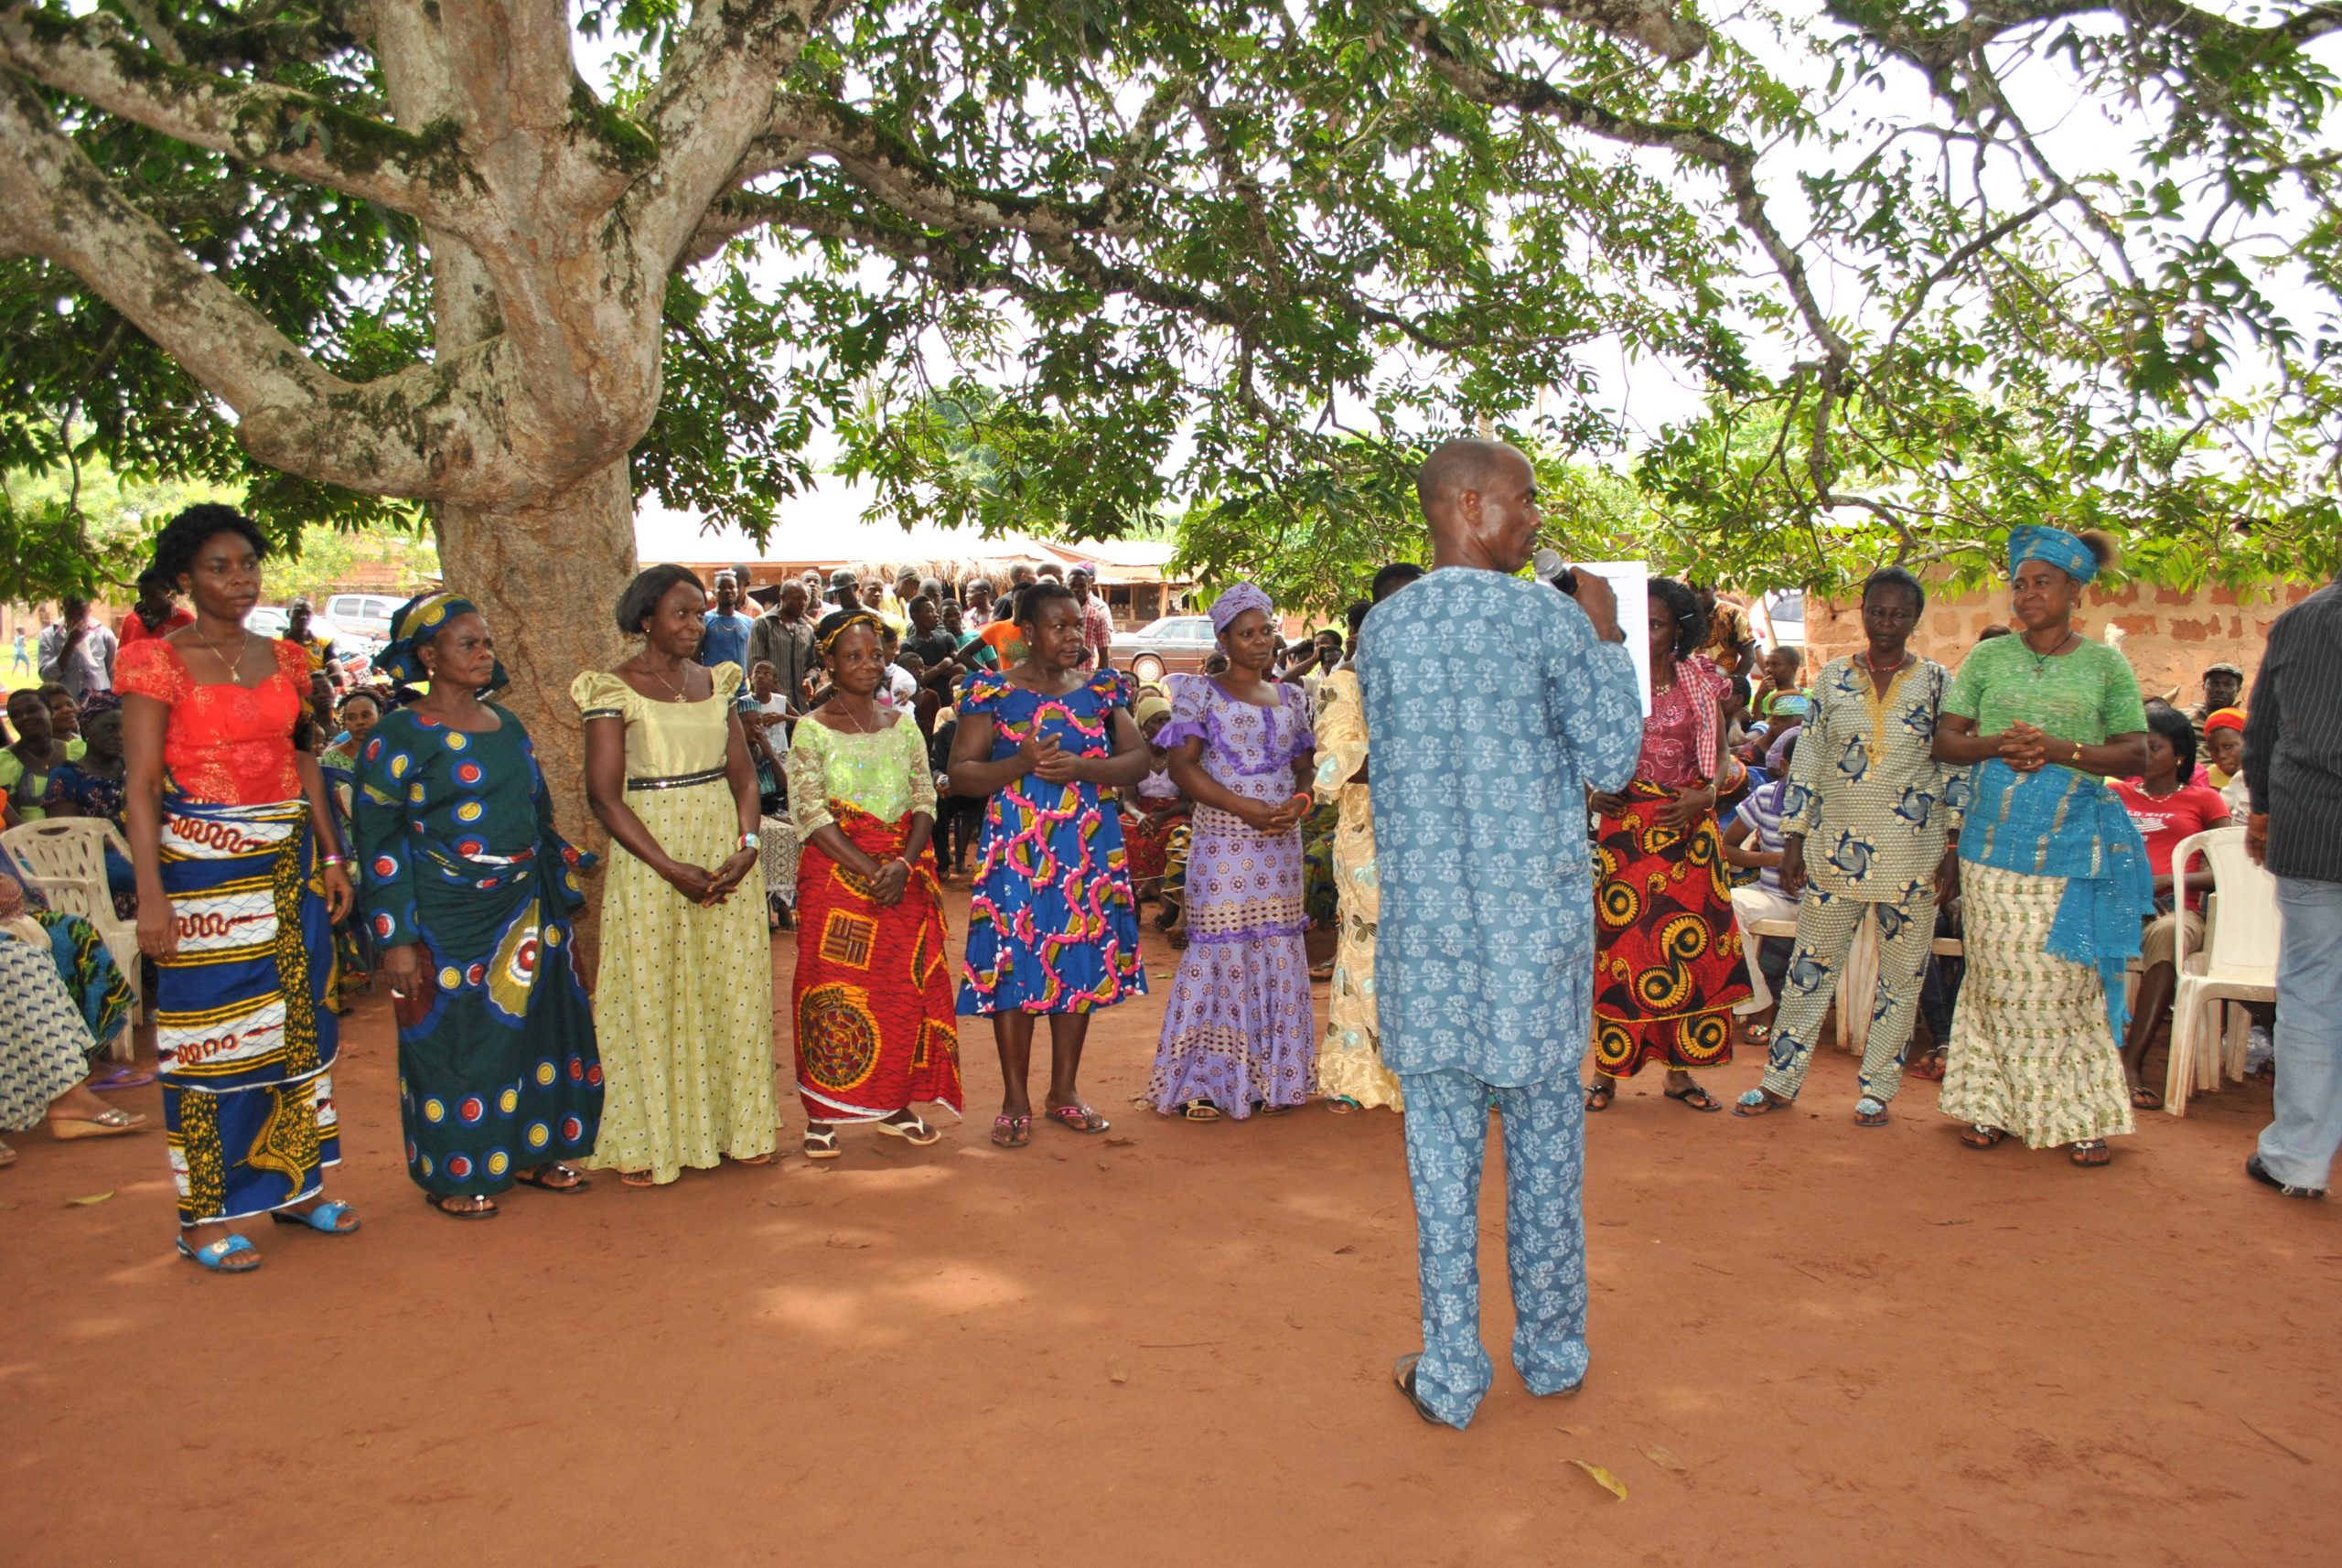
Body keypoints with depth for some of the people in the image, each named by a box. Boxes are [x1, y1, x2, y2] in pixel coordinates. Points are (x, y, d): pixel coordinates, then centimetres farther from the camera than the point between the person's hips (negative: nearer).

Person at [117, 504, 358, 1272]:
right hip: (204, 864, -6)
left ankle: (293, 1183, 24)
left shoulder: (282, 660, 10)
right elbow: (140, 787, -10)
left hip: (289, 862, 6)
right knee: (211, 1033, -2)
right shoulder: (158, 663, -6)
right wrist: (151, 895, -16)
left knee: (298, 1021, 10)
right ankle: (203, 1215, 8)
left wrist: (331, 856, 8)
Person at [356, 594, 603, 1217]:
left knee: (536, 1025, 11)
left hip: (525, 910, 6)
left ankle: (533, 1152, 26)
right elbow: (380, 840, -10)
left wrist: (561, 895, 17)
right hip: (449, 920, -6)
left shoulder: (507, 725, 11)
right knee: (456, 1041, 2)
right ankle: (455, 1175, 17)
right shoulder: (398, 738, -8)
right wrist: (396, 938, -14)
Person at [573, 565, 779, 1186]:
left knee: (731, 989, 8)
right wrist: (673, 869, -17)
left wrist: (747, 845, -8)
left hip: (725, 853, 5)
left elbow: (743, 773, 9)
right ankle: (645, 1141, 13)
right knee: (651, 996, 1)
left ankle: (734, 1125, 20)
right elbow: (604, 794, -11)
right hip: (650, 860, -5)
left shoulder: (714, 682, 9)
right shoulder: (614, 690, -6)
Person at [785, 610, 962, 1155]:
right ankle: (821, 1115, 6)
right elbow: (810, 813, -9)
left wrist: (903, 865, -13)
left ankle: (896, 1105, 16)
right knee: (834, 988, -3)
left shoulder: (902, 725, 10)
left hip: (906, 874, 4)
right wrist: (870, 870, -17)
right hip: (835, 874, -3)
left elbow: (925, 800, 4)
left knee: (905, 988, 5)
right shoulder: (812, 730, -2)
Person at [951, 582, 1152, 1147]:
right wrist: (1020, 764, -19)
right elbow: (960, 773, -3)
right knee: (1014, 965, -2)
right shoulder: (992, 692, 1)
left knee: (1081, 962, 7)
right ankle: (1015, 1100, 11)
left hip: (1089, 850, 3)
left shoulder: (1101, 690, 10)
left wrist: (1083, 768, -13)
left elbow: (1139, 759, 4)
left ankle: (1064, 1091, 21)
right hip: (1016, 850, -3)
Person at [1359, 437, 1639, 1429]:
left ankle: (1450, 1376, 12)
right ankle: (1552, 1355, 25)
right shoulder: (1550, 620, -8)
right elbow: (1613, 762, -3)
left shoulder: (1381, 628, 4)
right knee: (1544, 1142, 11)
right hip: (1536, 919, -2)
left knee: (1442, 1144, 7)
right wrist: (1608, 639, 6)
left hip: (1423, 924, 2)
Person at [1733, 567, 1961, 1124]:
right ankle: (1780, 1080, 15)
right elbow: (1807, 760, 6)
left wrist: (1954, 848, -4)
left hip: (1912, 855, -1)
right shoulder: (1834, 677, 5)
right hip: (1835, 848, 1)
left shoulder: (1938, 682, 2)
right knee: (1810, 966, 5)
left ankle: (1876, 1089, 19)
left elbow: (1956, 767, 1)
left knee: (1901, 974, 6)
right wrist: (1793, 840, 3)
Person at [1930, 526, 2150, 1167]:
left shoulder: (2106, 665, 5)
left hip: (2073, 848, -1)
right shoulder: (1988, 658, 9)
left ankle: (2081, 1115, 9)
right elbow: (1944, 740, 6)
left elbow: (2136, 755, 0)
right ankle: (1993, 1104, 14)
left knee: (2069, 980, -1)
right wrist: (1995, 745, -13)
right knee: (1998, 979, 4)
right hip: (1995, 843, 2)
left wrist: (2059, 748, -15)